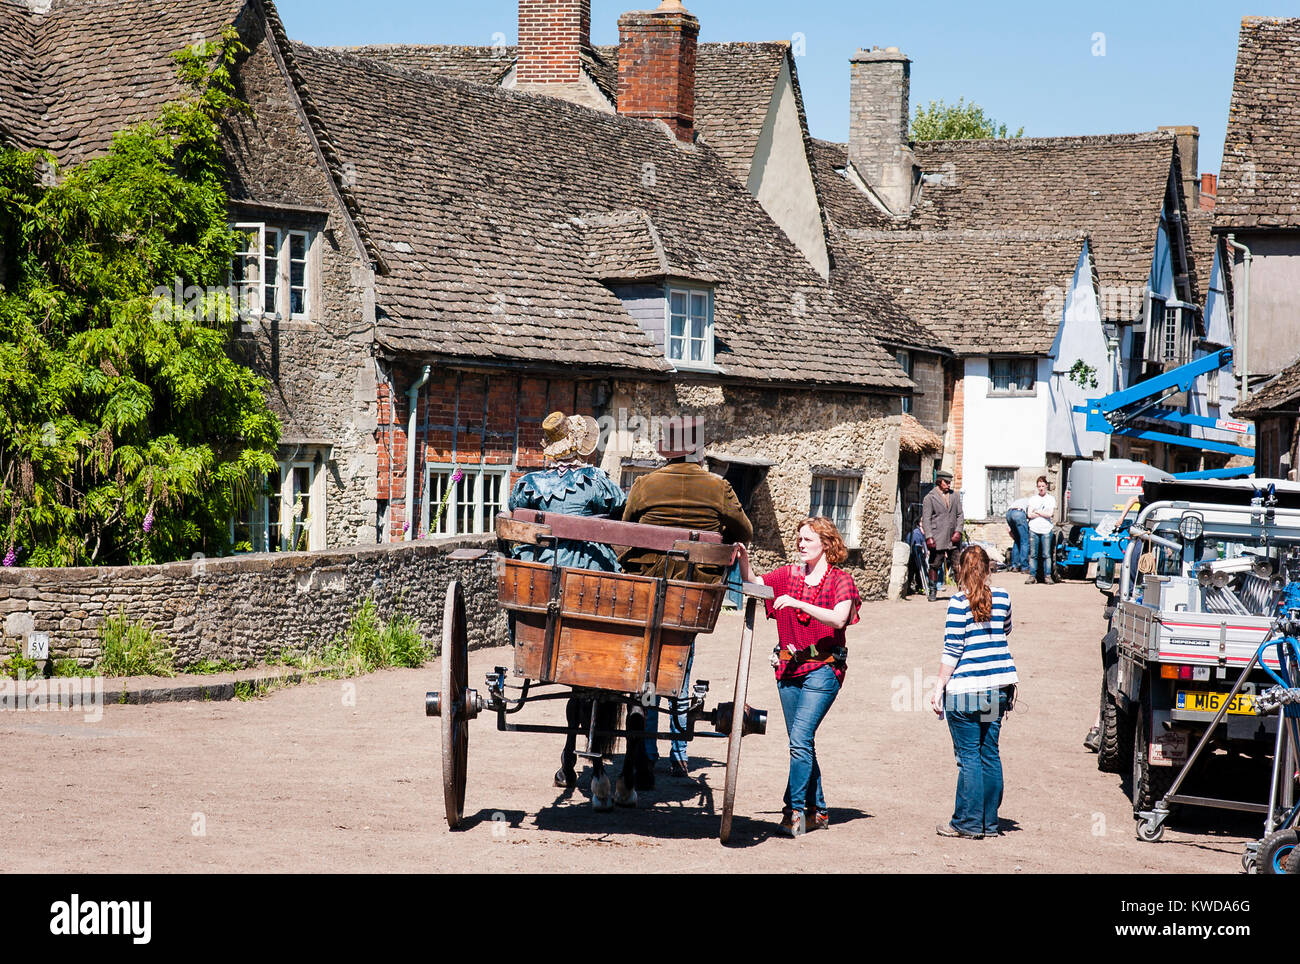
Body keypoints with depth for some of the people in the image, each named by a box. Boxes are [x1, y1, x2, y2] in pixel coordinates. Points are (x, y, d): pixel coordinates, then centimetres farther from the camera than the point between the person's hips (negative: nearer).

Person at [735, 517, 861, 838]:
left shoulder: (841, 580, -3)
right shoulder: (790, 575, 11)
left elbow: (839, 619, -18)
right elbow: (754, 585, 3)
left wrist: (798, 603, -26)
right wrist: (744, 561, -16)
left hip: (823, 668, -6)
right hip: (790, 667, 6)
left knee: (800, 737, -17)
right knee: (801, 742, 10)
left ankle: (794, 810, -15)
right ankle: (818, 811, 20)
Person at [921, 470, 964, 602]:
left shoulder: (955, 496, 13)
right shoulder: (929, 498, 0)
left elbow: (960, 515, 14)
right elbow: (926, 519, -3)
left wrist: (958, 531, -1)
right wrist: (929, 537, -12)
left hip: (953, 539, 3)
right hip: (937, 539, -3)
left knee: (957, 566, 2)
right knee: (935, 566, 1)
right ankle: (933, 592, 11)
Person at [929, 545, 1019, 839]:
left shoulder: (959, 602, -10)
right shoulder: (1002, 597, 5)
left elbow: (952, 649, -12)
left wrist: (939, 687, -7)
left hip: (965, 688, -5)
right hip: (998, 687, 5)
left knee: (969, 757, 0)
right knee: (990, 754, 11)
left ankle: (968, 823, 3)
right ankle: (990, 823, 15)